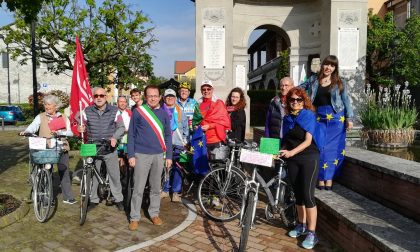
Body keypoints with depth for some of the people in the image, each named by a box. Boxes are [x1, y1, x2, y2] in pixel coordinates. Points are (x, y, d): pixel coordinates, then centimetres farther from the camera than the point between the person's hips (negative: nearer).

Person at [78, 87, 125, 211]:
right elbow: (83, 126, 10)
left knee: (114, 175, 5)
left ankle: (118, 199, 22)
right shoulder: (87, 111, 3)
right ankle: (93, 200, 27)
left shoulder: (114, 111, -2)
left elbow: (121, 127, -1)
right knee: (92, 175, 10)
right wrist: (81, 128, -14)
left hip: (110, 148, -1)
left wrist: (114, 137, -18)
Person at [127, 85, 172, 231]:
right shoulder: (138, 112, -1)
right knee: (138, 188, 2)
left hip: (159, 155, 3)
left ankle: (154, 213, 27)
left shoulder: (163, 113, 6)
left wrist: (169, 156, 4)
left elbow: (168, 135, 8)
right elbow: (131, 134, 0)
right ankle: (134, 217, 14)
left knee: (156, 187, 12)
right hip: (142, 155, -2)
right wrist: (131, 155, -6)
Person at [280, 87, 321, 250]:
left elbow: (308, 141, -16)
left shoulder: (308, 115, -8)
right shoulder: (287, 118, 7)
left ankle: (311, 233, 1)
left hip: (309, 158, -5)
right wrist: (281, 151, -5)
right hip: (292, 159, 5)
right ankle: (301, 225, 29)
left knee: (307, 195, -8)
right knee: (298, 194, 13)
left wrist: (292, 152, -28)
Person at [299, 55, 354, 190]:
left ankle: (329, 178, 9)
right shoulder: (313, 80, 8)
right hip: (319, 118, 1)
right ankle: (321, 178, 6)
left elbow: (346, 101, 4)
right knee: (320, 147, -3)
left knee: (333, 148, 0)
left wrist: (349, 118, 0)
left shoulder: (340, 83, 4)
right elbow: (299, 88, 20)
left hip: (336, 118, -1)